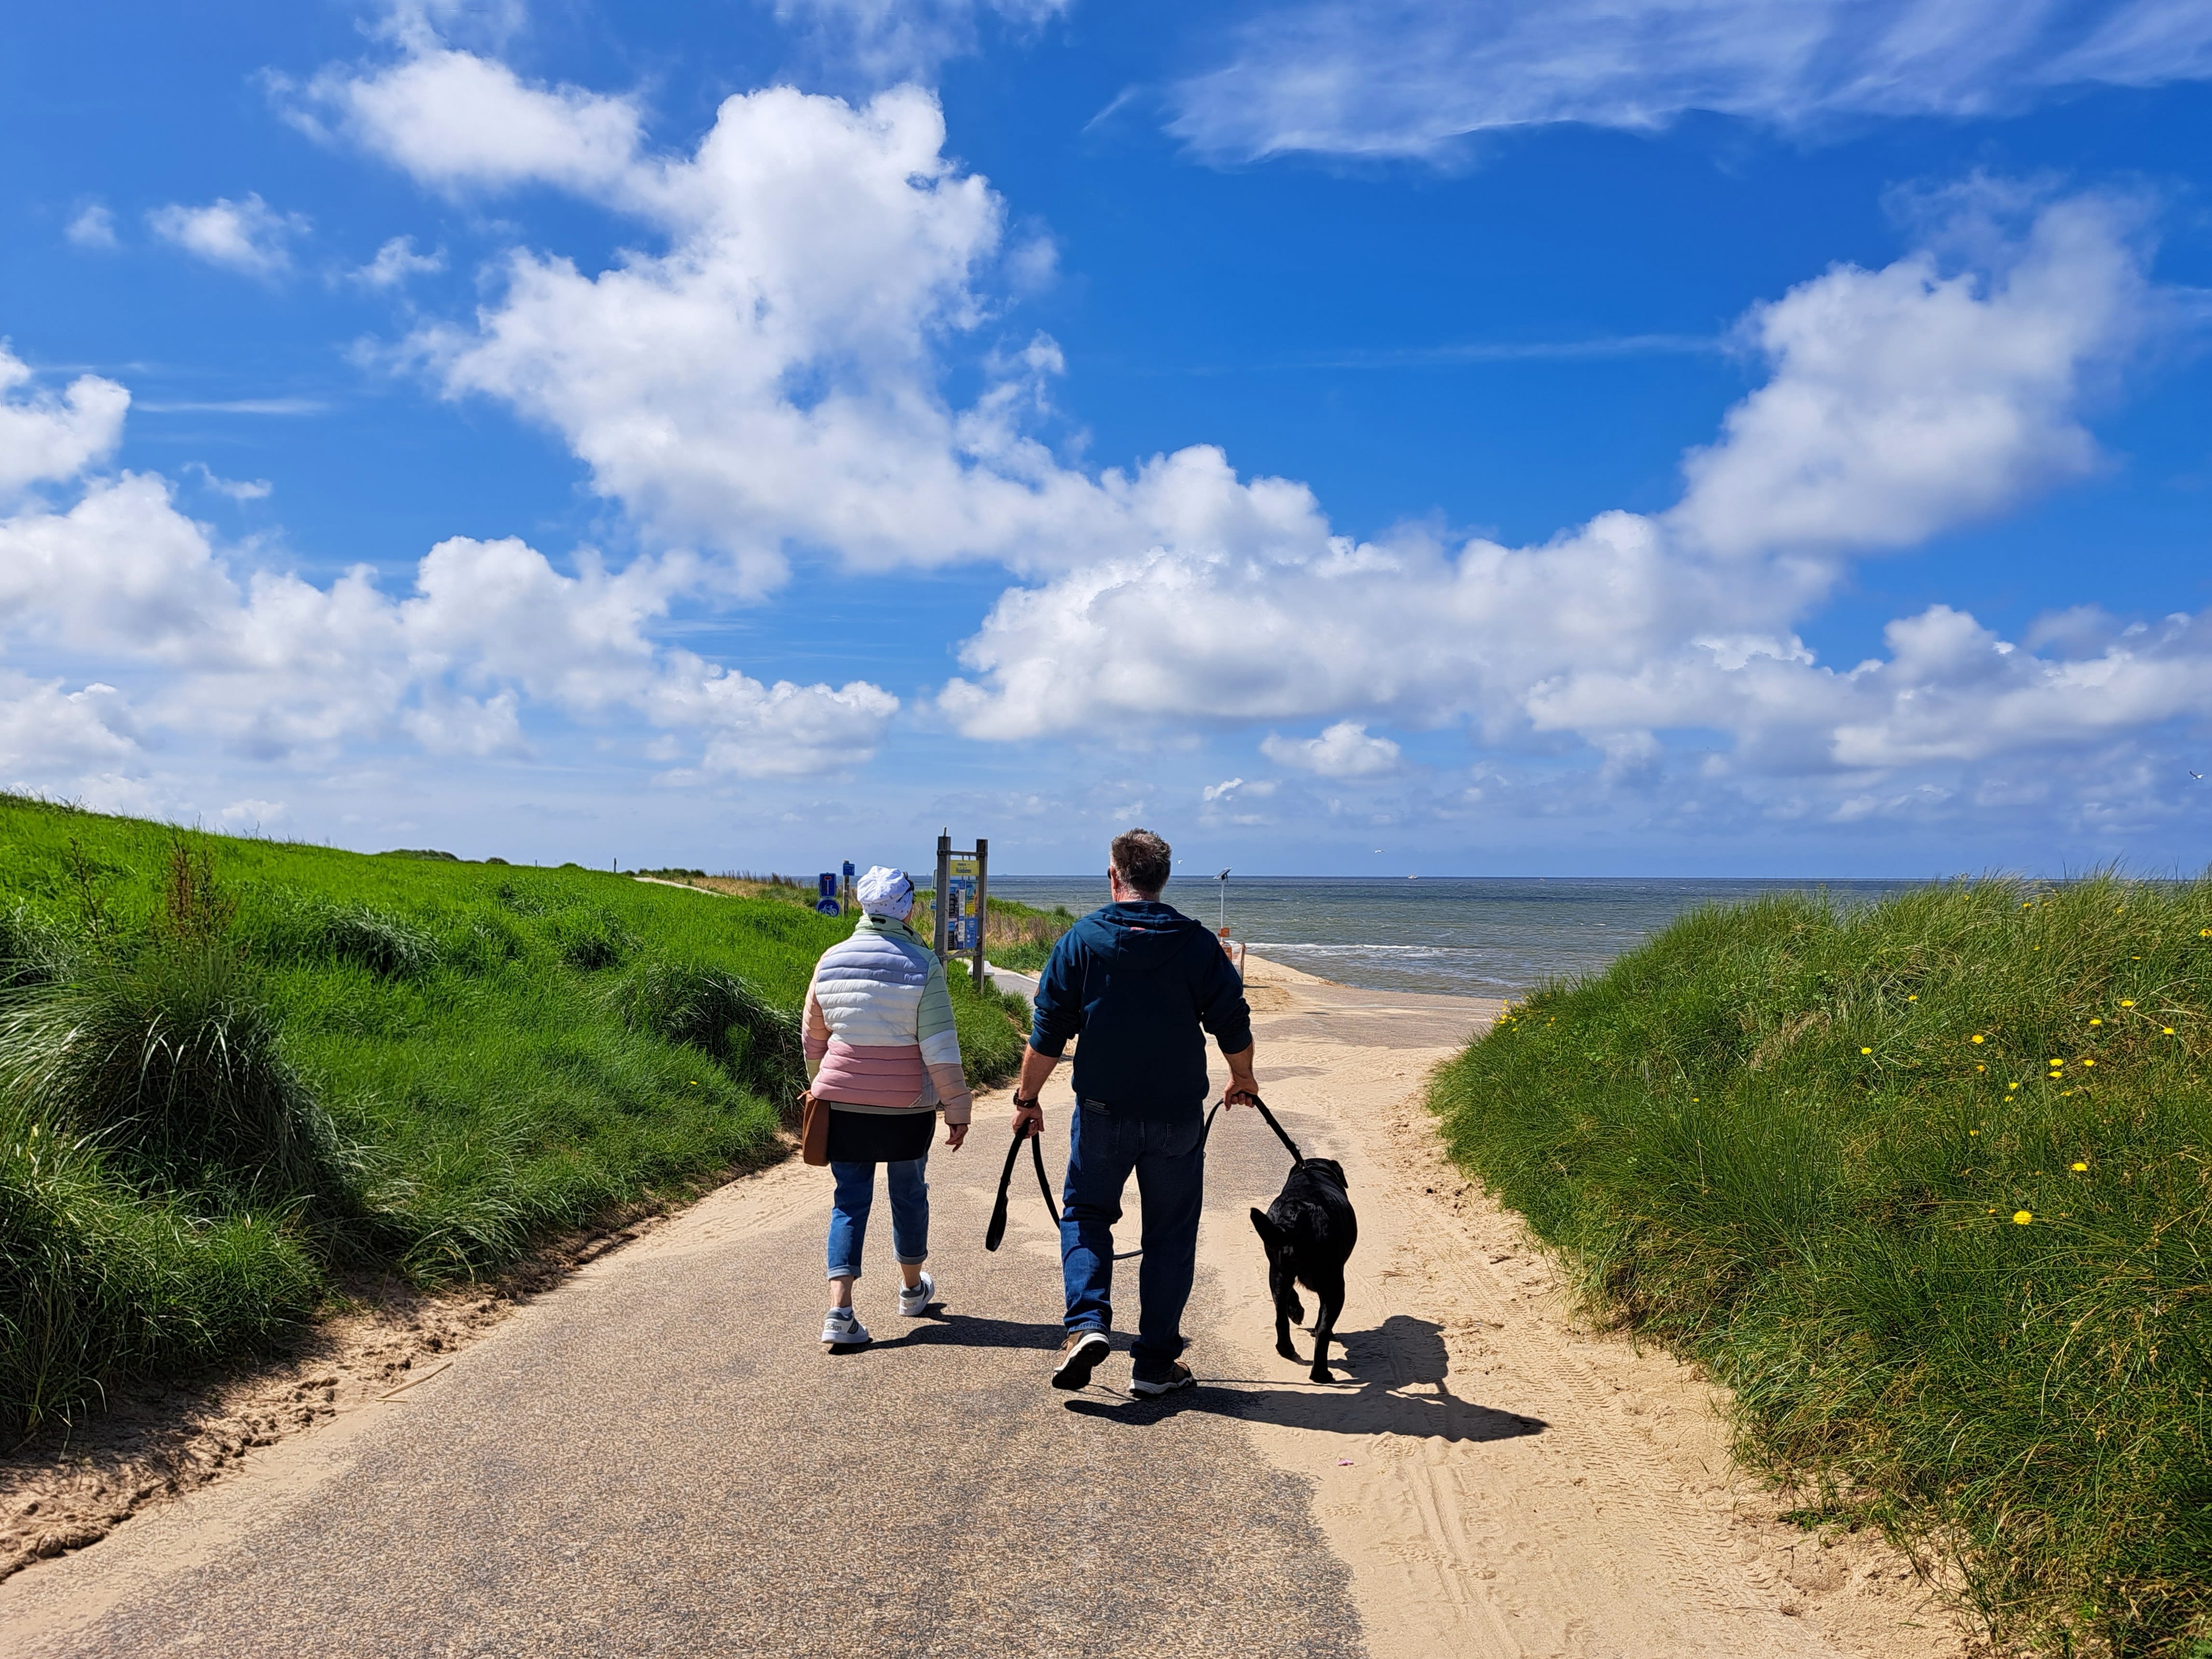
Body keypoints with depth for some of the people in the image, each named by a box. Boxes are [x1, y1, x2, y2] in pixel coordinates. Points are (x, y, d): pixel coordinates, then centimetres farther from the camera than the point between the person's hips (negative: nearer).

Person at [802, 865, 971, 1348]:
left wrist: (820, 1086, 28)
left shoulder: (832, 960, 1)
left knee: (850, 1200, 8)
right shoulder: (922, 965, -11)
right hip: (906, 1107, -2)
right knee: (909, 1192, 17)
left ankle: (839, 1309, -5)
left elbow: (813, 1037, 12)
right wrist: (957, 1107, -4)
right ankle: (913, 1289, 36)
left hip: (841, 1103, 2)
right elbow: (940, 1048, -13)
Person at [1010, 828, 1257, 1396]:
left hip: (1103, 1110, 0)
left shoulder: (1081, 940, -6)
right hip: (1178, 1115, 0)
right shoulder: (1197, 943, -4)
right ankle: (1155, 1362, 15)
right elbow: (1233, 1027, 2)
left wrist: (1027, 1098, 8)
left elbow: (1047, 1033, -5)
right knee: (1170, 1233, 11)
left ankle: (1088, 1322, -1)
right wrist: (1242, 1080, 21)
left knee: (1085, 1214, 18)